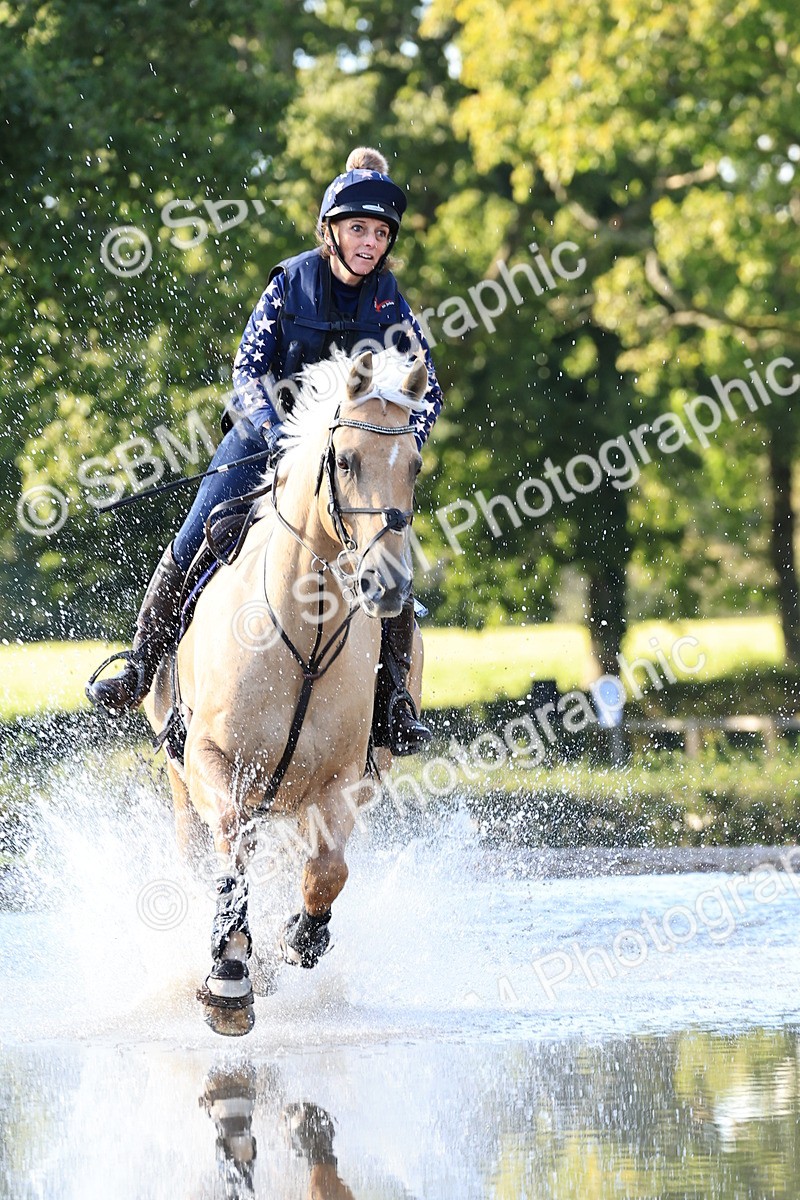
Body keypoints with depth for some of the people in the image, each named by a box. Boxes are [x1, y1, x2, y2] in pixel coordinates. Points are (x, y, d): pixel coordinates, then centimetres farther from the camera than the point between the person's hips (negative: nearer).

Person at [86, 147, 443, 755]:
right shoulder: (292, 282, -6)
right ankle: (141, 668, 0)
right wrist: (274, 429, -27)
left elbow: (428, 391, -1)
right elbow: (248, 367, -10)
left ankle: (394, 704, -8)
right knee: (190, 548, -13)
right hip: (268, 434, 0)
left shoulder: (391, 301, -3)